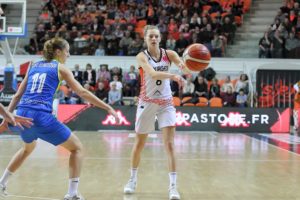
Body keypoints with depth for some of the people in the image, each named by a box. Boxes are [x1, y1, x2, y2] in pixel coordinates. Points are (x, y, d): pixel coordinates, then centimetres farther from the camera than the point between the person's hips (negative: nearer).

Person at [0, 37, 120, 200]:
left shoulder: (33, 66, 22)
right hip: (41, 116, -6)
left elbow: (18, 96, 21)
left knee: (28, 147, 37)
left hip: (22, 115, 7)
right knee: (77, 148, 8)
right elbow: (82, 92, 1)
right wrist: (108, 108, 2)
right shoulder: (60, 68, 7)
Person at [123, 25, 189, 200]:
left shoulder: (169, 54, -4)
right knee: (139, 143, 11)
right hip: (147, 103, 0)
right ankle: (133, 179, 31)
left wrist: (185, 66, -46)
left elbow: (187, 69, -21)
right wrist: (173, 76, -46)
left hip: (166, 103, 1)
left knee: (170, 144, -10)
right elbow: (153, 74, -29)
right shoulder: (142, 56, -10)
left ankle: (173, 186, -8)